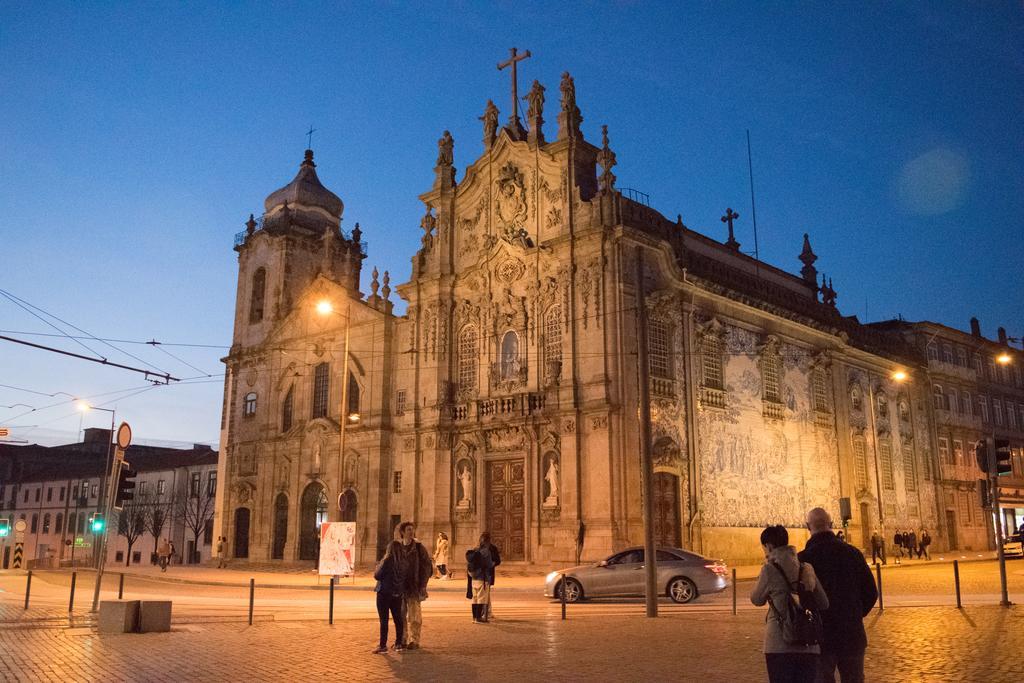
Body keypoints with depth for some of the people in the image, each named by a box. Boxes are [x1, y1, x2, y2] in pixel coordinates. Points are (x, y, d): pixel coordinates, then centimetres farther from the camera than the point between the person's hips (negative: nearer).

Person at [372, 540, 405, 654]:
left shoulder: (387, 561, -18)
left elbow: (377, 575, -13)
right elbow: (403, 577, 6)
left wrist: (378, 567, 4)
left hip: (384, 594, -5)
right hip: (397, 594, 5)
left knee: (384, 620, 2)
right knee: (398, 619, 13)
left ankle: (383, 645, 5)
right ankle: (399, 644, 20)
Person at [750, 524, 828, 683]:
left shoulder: (770, 569, -8)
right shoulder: (806, 568, 6)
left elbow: (756, 599, 6)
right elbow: (824, 603, 12)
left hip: (780, 646, -5)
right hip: (808, 645, 5)